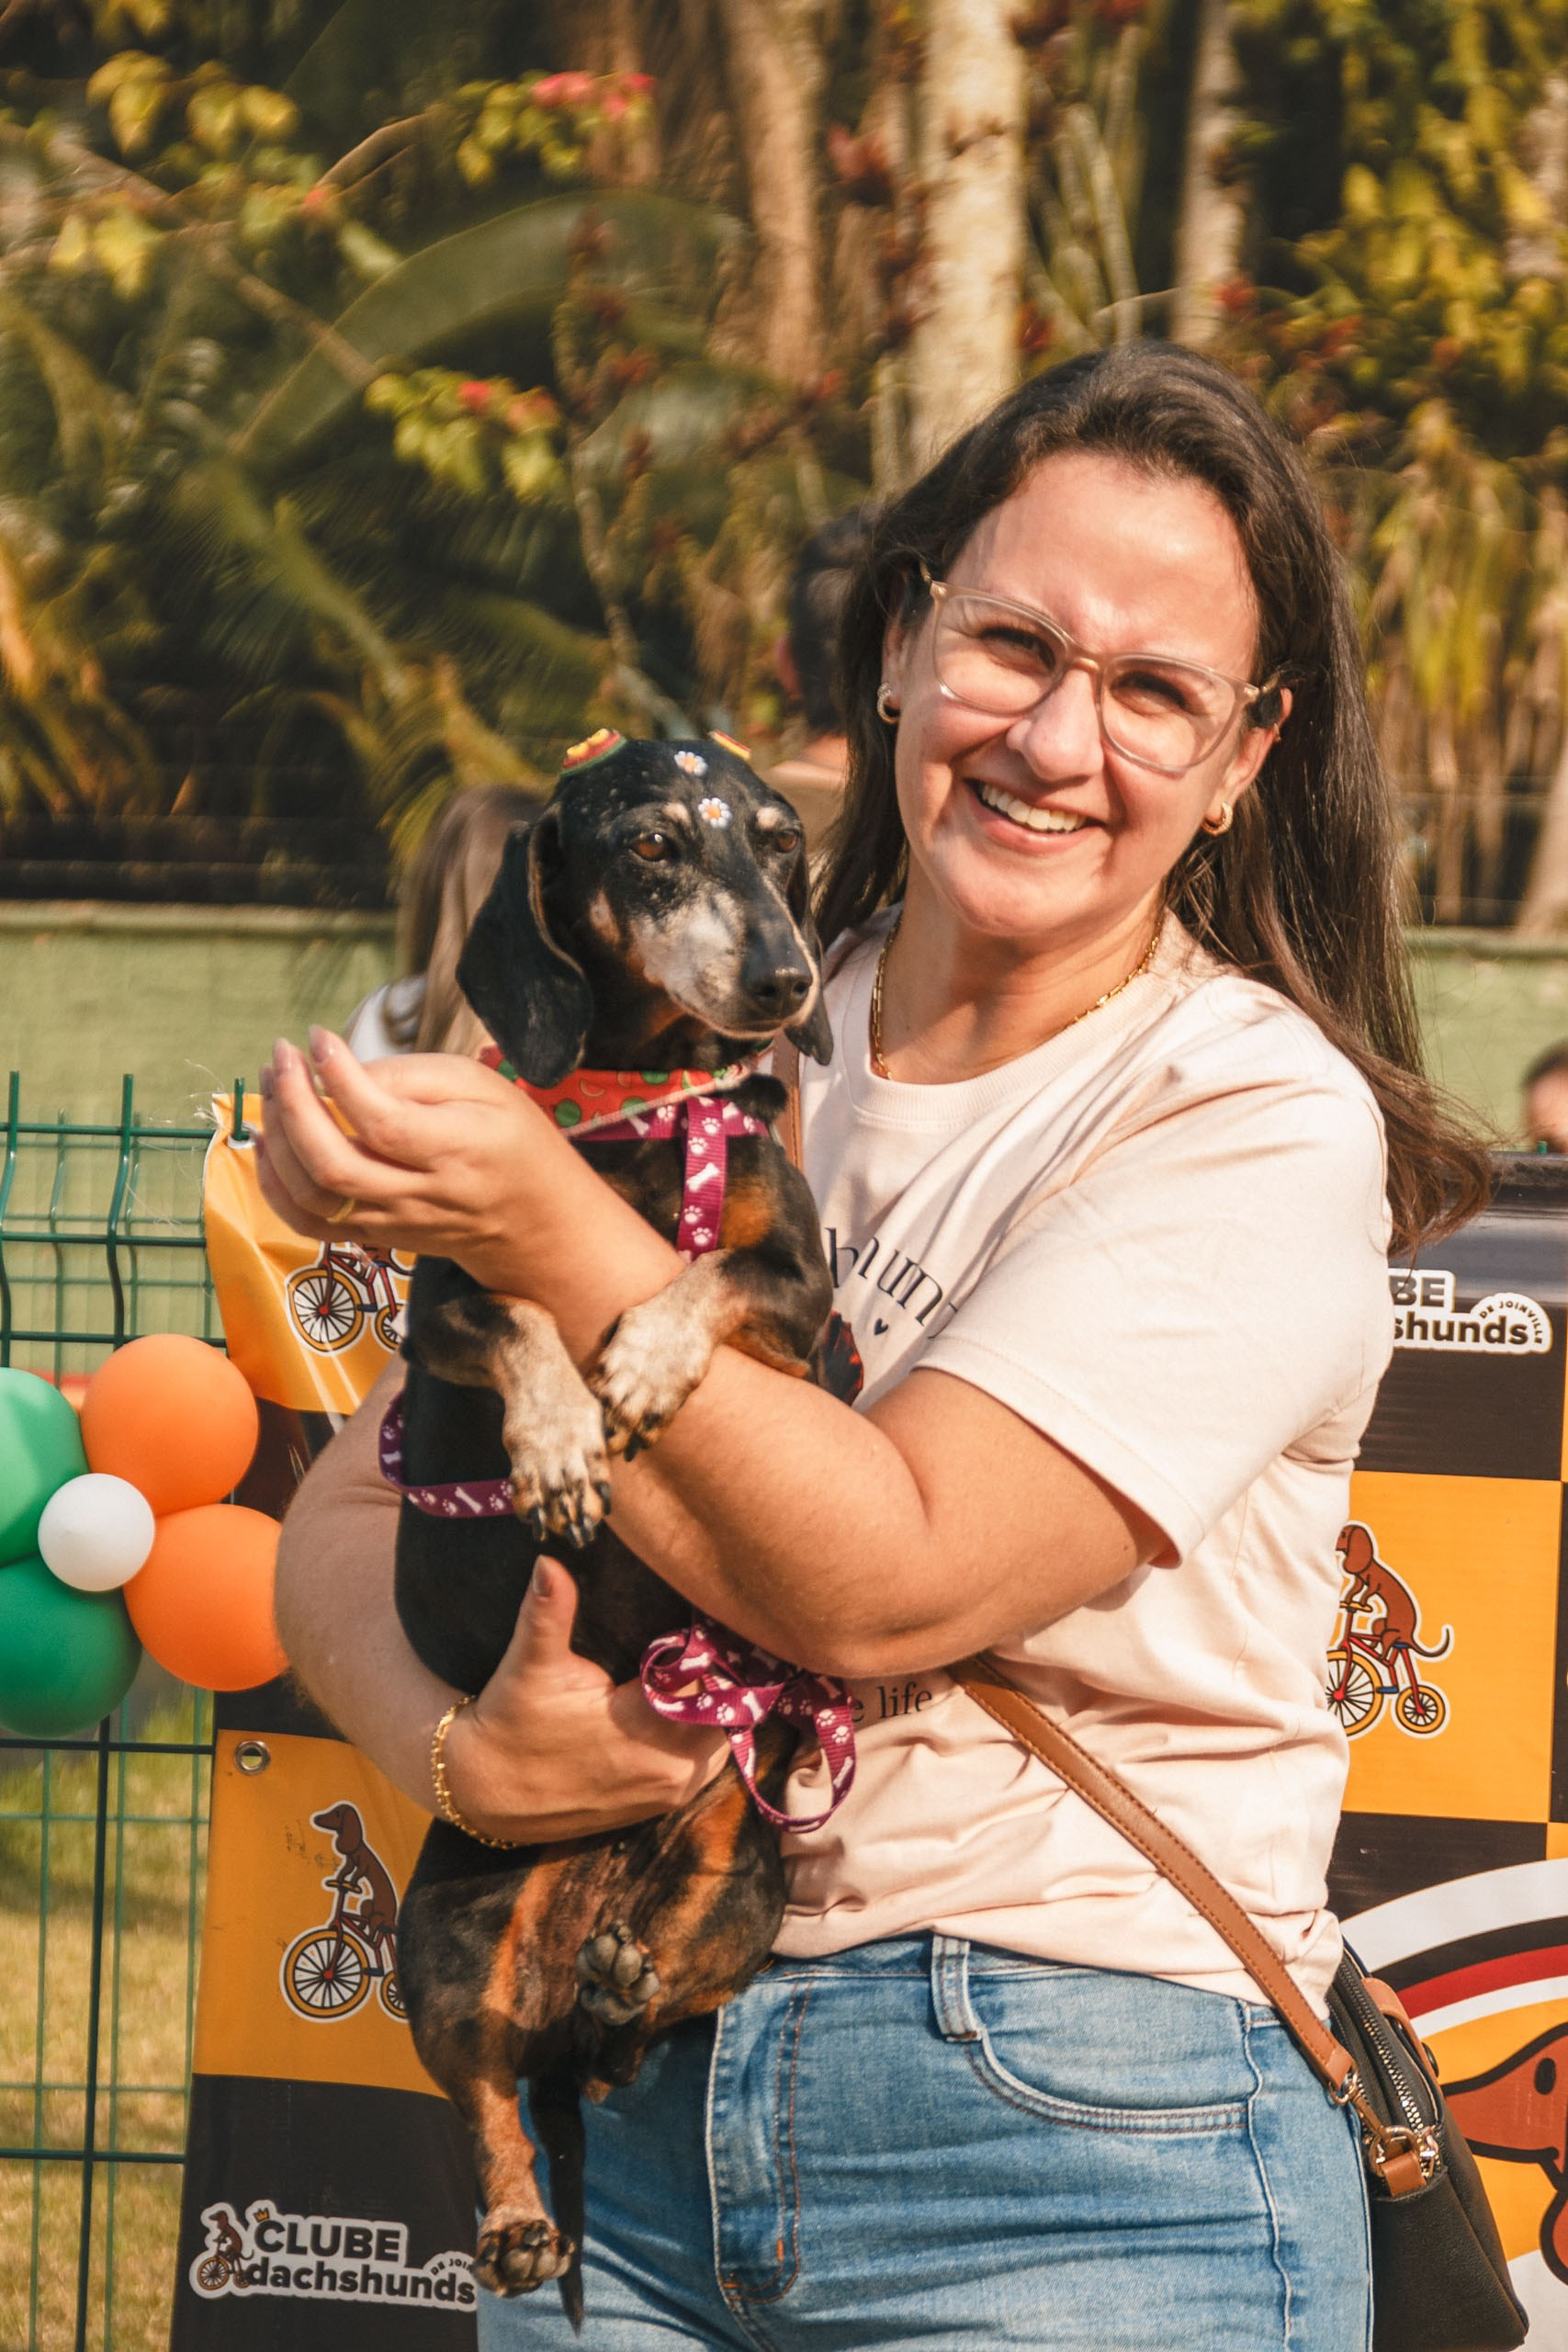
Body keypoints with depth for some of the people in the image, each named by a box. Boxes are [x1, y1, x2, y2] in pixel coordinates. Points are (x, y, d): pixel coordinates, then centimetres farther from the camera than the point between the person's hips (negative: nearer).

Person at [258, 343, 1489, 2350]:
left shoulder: (1263, 1126, -8)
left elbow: (880, 1578, -17)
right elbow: (344, 1523, 6)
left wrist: (548, 1236, -23)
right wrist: (458, 1749, -14)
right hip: (628, 2115, 5)